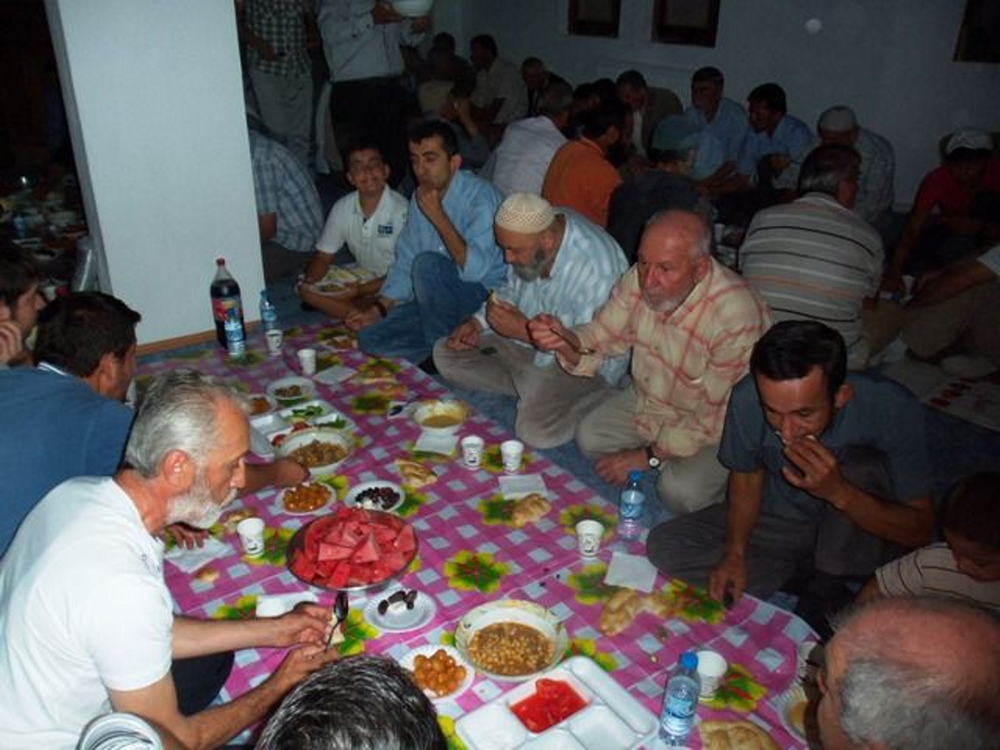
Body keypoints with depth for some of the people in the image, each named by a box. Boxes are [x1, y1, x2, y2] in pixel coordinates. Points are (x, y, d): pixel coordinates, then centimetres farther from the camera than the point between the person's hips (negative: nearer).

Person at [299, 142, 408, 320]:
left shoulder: (401, 210, -20)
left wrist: (360, 290, -24)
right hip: (364, 277, 6)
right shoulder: (342, 208, -3)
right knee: (305, 289, -9)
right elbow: (323, 256, 4)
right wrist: (310, 281, -18)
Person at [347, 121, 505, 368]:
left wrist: (438, 216, -25)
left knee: (427, 263, -32)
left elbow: (474, 268, -29)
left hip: (485, 296, -6)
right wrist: (379, 308, 2)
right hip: (435, 301, 7)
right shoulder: (420, 198, 7)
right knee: (371, 338, -10)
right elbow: (405, 262, 14)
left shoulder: (480, 195, -16)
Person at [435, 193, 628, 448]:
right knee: (445, 354, 1)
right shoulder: (529, 233, -7)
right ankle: (532, 389, -6)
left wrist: (526, 332, -28)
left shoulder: (597, 268, -32)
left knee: (535, 429, -31)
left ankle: (600, 400, -4)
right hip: (526, 341, 8)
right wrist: (478, 322, -4)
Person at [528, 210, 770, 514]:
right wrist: (566, 340, -30)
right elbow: (603, 336, -6)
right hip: (648, 399, 6)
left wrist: (648, 456, -20)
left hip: (713, 430, -5)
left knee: (679, 490, -25)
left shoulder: (737, 316, -34)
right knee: (589, 437, -9)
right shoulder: (640, 278, -18)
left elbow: (717, 418, -27)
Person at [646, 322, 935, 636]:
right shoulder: (748, 398, -24)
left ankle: (825, 589, -10)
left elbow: (919, 531, -22)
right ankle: (809, 572, -4)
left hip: (859, 534, -2)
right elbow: (747, 479, -4)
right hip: (780, 523, 2)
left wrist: (839, 492, -38)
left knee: (863, 466, -35)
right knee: (664, 546, -15)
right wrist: (735, 553, -17)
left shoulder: (892, 409, -29)